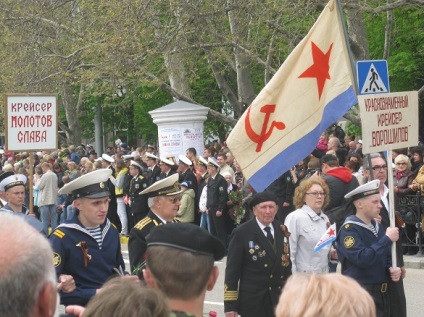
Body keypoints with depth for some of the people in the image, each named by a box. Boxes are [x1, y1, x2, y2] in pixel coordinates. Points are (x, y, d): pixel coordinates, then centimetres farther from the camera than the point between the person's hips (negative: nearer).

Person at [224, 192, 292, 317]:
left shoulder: (282, 230, 7)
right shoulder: (242, 233, -9)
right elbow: (232, 270, -9)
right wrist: (230, 305, -11)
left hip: (280, 300, 4)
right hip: (253, 302, -4)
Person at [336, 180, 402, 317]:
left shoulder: (379, 227, 12)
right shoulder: (349, 230, -13)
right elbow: (362, 259, -26)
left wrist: (392, 269, -1)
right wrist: (387, 239, -20)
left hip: (382, 293, 8)